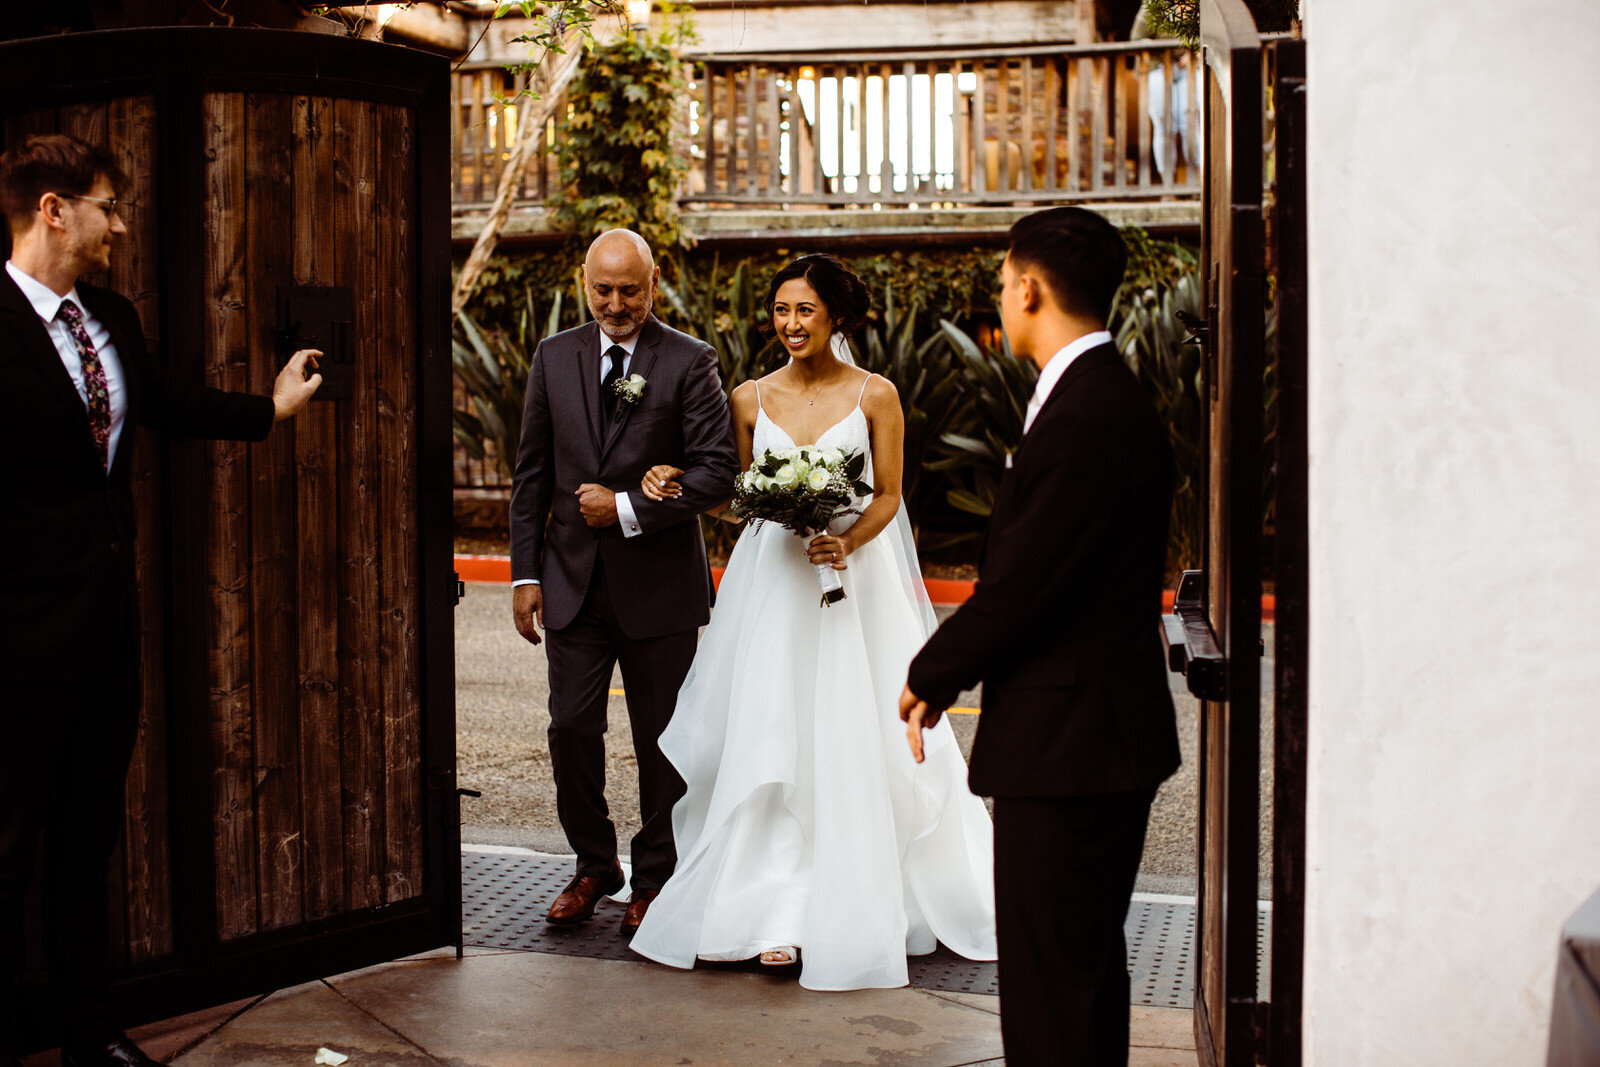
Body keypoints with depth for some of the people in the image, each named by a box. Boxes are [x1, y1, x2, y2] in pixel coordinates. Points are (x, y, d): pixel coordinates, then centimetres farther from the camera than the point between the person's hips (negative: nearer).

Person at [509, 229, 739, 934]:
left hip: (659, 583, -3)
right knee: (571, 728, 3)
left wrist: (629, 507, -17)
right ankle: (594, 866, 24)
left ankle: (655, 877, 23)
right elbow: (532, 473, 9)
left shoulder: (689, 362, -4)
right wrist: (525, 573, 4)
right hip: (573, 583, 3)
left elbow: (717, 471, -11)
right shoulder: (553, 358, 7)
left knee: (661, 741, 7)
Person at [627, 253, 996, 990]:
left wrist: (847, 543, -18)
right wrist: (678, 484, -3)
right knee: (769, 741, -1)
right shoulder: (751, 399, 6)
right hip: (771, 582, 2)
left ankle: (852, 907, 16)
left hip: (854, 580, -2)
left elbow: (888, 495, -1)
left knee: (854, 741, 1)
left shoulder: (874, 396, -1)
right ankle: (781, 912, 7)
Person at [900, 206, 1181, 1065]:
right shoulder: (1105, 397, 12)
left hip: (1068, 747, -10)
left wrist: (928, 679, -6)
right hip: (1094, 741, 10)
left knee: (1052, 983, -1)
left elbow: (1018, 587, -21)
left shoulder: (1087, 416, -21)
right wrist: (948, 674, 10)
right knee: (1087, 968, 21)